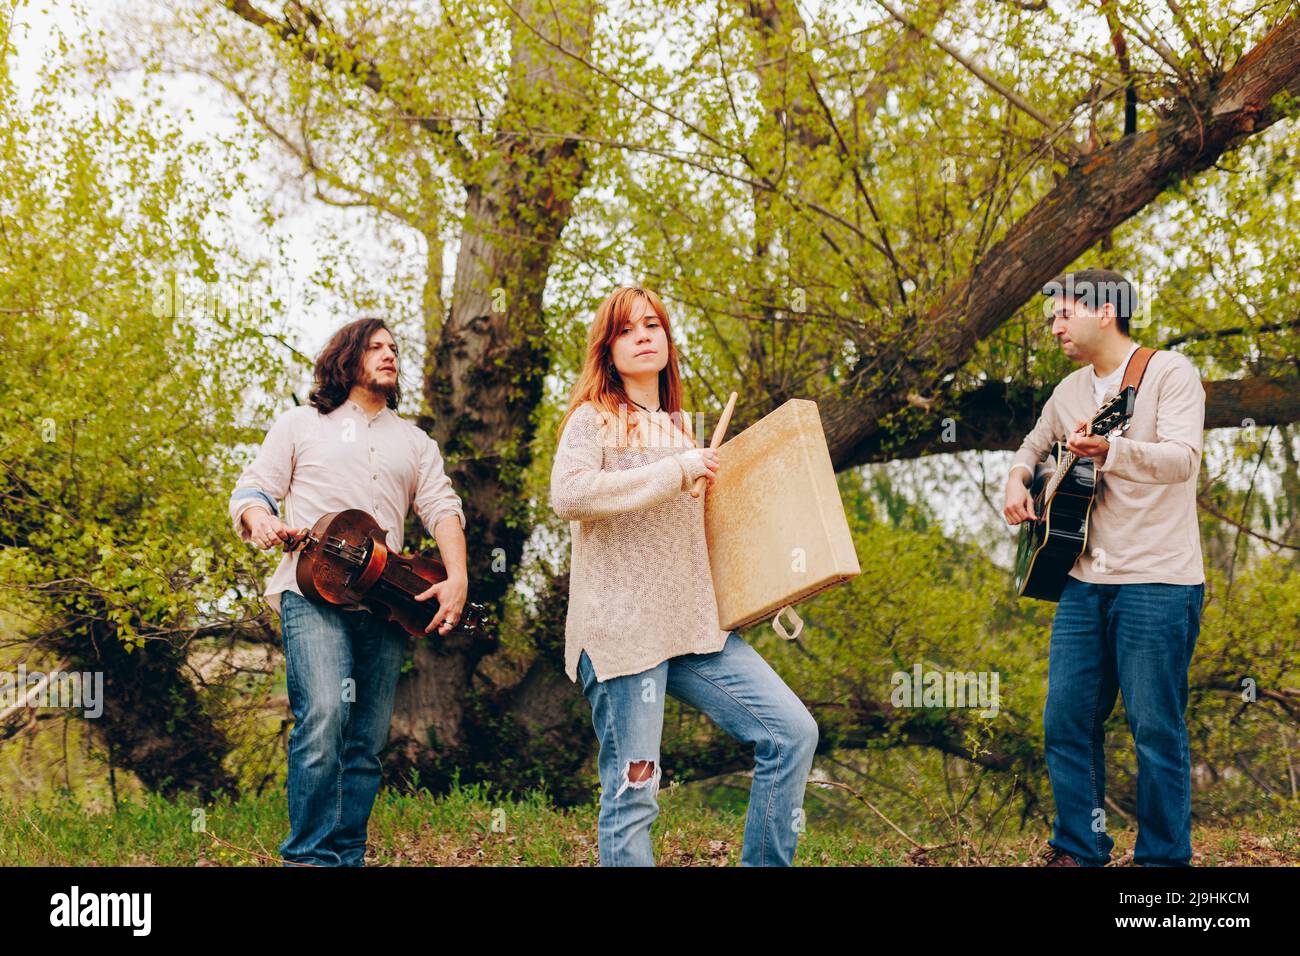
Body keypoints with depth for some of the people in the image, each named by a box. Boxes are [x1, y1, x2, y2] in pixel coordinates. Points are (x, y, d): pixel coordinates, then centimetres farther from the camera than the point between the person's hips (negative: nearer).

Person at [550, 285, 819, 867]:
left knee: (793, 734, -2)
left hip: (694, 624, 6)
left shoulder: (679, 427, 20)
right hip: (622, 630, -6)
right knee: (632, 794, -6)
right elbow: (567, 495, -21)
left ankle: (765, 863, 10)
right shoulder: (594, 419, 0)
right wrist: (677, 470, -17)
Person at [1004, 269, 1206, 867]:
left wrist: (1109, 451, -38)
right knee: (1066, 721, 6)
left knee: (1155, 728, -4)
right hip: (1085, 582, 7)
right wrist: (1018, 480, 10)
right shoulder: (1070, 391, 15)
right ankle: (1079, 850, 17)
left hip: (1156, 583, -7)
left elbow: (1182, 458, -21)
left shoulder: (1169, 373, -6)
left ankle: (1163, 858, 8)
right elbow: (1035, 445, 33)